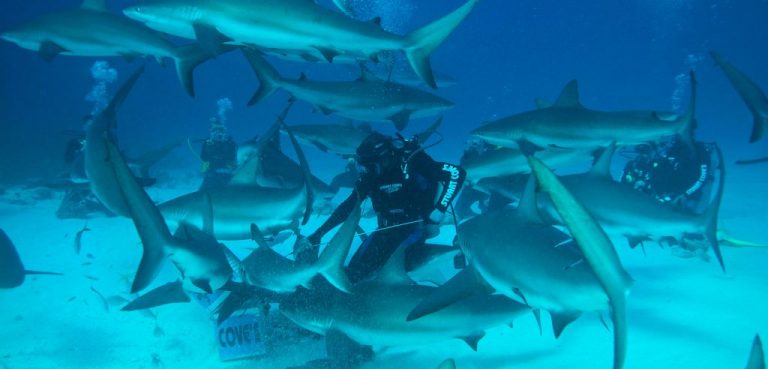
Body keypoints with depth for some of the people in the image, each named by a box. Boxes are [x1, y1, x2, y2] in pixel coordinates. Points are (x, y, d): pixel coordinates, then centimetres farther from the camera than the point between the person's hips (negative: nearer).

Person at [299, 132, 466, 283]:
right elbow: (349, 205, 1)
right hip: (388, 230, 4)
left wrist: (438, 211, -31)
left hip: (416, 226, -4)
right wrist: (318, 234, -4)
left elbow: (457, 173, -23)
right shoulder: (369, 174, -6)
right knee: (355, 272, -10)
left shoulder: (411, 161, -20)